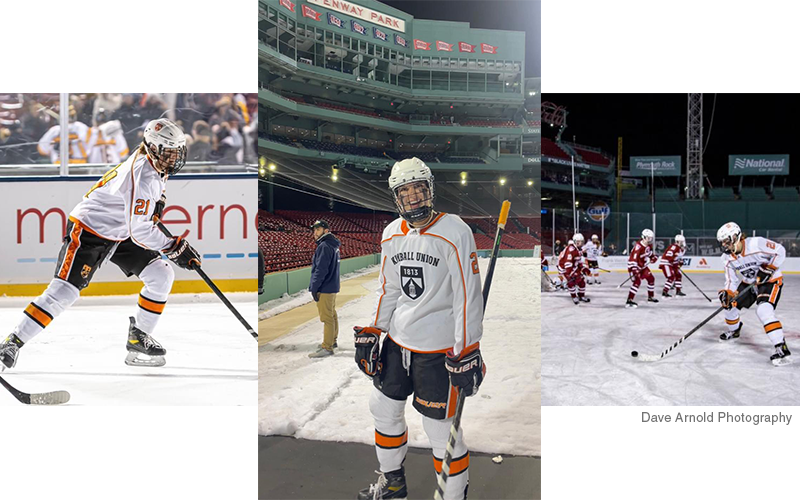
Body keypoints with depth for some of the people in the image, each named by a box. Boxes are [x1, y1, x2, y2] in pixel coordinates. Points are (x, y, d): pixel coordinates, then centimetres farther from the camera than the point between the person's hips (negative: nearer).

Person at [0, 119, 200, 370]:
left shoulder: (155, 163, -2)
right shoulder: (142, 177, -29)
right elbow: (140, 231, -30)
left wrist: (156, 201, 13)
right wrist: (174, 247, -24)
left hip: (120, 233, 9)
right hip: (88, 230, -9)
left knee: (162, 276, -2)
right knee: (64, 291, -15)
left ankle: (138, 337, 8)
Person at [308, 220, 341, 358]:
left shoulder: (324, 246, -17)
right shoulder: (333, 245, 14)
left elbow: (321, 270, -22)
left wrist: (314, 287, -17)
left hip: (325, 289, -10)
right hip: (332, 286, 10)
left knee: (327, 318, -7)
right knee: (332, 315, 18)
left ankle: (327, 348, -4)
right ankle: (332, 341, 30)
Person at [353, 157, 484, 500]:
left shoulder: (455, 232, -15)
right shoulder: (391, 234, 5)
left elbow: (468, 295, -16)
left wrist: (467, 353, -18)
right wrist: (372, 333, 11)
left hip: (438, 348, -7)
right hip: (397, 340, 7)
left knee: (440, 428, 0)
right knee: (384, 409, 20)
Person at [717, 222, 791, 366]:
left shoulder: (756, 243, -28)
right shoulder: (727, 258, -8)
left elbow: (780, 251, -18)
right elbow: (732, 280, -6)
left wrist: (768, 268, -26)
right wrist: (726, 293, -23)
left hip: (771, 280, -7)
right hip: (749, 282, 7)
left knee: (764, 310, -28)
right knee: (730, 304, 7)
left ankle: (782, 349, -28)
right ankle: (734, 331, 38)